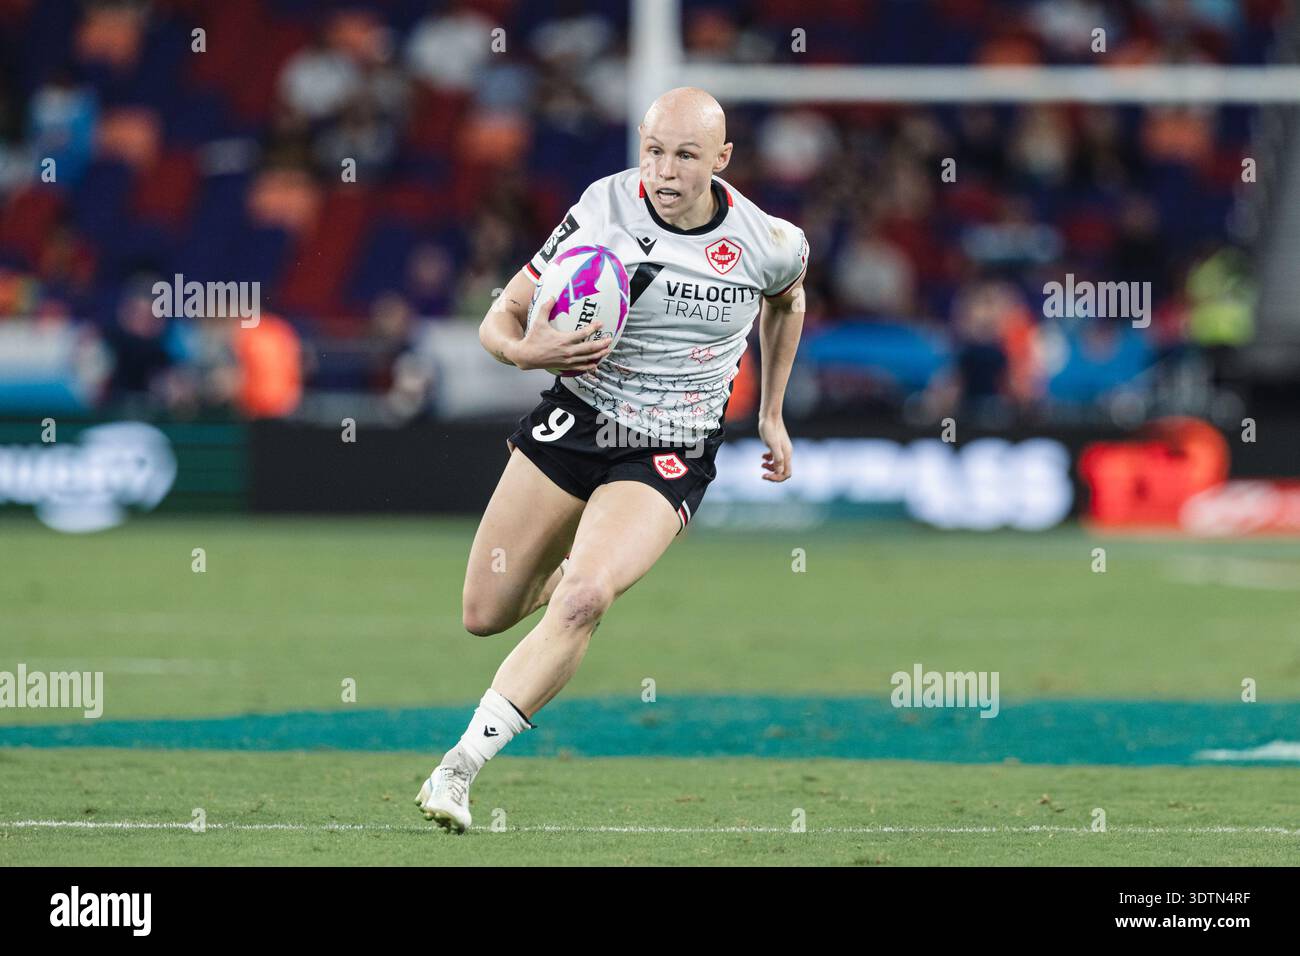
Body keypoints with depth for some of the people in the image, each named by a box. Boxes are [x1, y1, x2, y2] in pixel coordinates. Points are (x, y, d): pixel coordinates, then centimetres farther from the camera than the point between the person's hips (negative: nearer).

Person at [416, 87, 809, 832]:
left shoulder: (768, 244, -9)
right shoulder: (602, 213, -12)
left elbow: (787, 298, 18)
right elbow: (500, 321, -6)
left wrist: (772, 414, 21)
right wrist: (526, 350, -29)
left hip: (670, 456, -2)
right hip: (573, 424, 2)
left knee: (583, 602, -26)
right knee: (485, 615, 7)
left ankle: (460, 768, -22)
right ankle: (573, 572, 43)